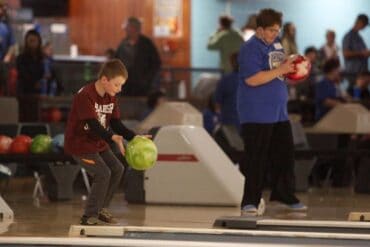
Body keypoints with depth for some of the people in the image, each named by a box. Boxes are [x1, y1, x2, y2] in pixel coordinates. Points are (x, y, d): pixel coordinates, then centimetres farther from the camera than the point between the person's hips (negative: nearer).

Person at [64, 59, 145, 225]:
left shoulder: (111, 98, 3)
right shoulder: (85, 96, -25)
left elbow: (116, 124, 3)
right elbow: (93, 125, -33)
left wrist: (134, 137, -10)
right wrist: (113, 137, -46)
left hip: (98, 143, 9)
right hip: (80, 143, -9)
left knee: (117, 169, 11)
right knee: (103, 173, -19)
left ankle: (100, 208, 25)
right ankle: (89, 216, -10)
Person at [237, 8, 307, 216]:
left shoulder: (276, 44, 12)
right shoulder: (251, 49, -15)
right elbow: (252, 79, -25)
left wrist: (291, 65, 5)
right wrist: (280, 70, -24)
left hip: (279, 111, 9)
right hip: (257, 115, -9)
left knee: (285, 154, 14)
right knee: (256, 160, -6)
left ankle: (285, 196, 26)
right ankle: (251, 202, -1)